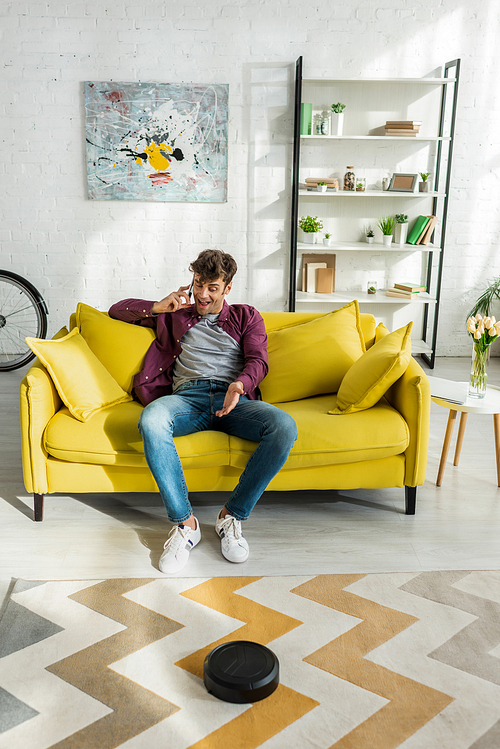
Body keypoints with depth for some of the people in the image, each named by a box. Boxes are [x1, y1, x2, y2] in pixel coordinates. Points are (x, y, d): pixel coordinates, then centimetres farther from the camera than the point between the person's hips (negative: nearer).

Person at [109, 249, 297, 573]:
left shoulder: (247, 316, 25)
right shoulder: (175, 316, 30)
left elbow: (258, 360, 7)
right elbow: (118, 310, 33)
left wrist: (240, 384, -16)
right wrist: (158, 307, 15)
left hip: (235, 398, 0)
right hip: (187, 395, 0)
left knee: (284, 427, -34)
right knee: (151, 421, -38)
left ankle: (232, 516, -20)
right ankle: (184, 522, -28)